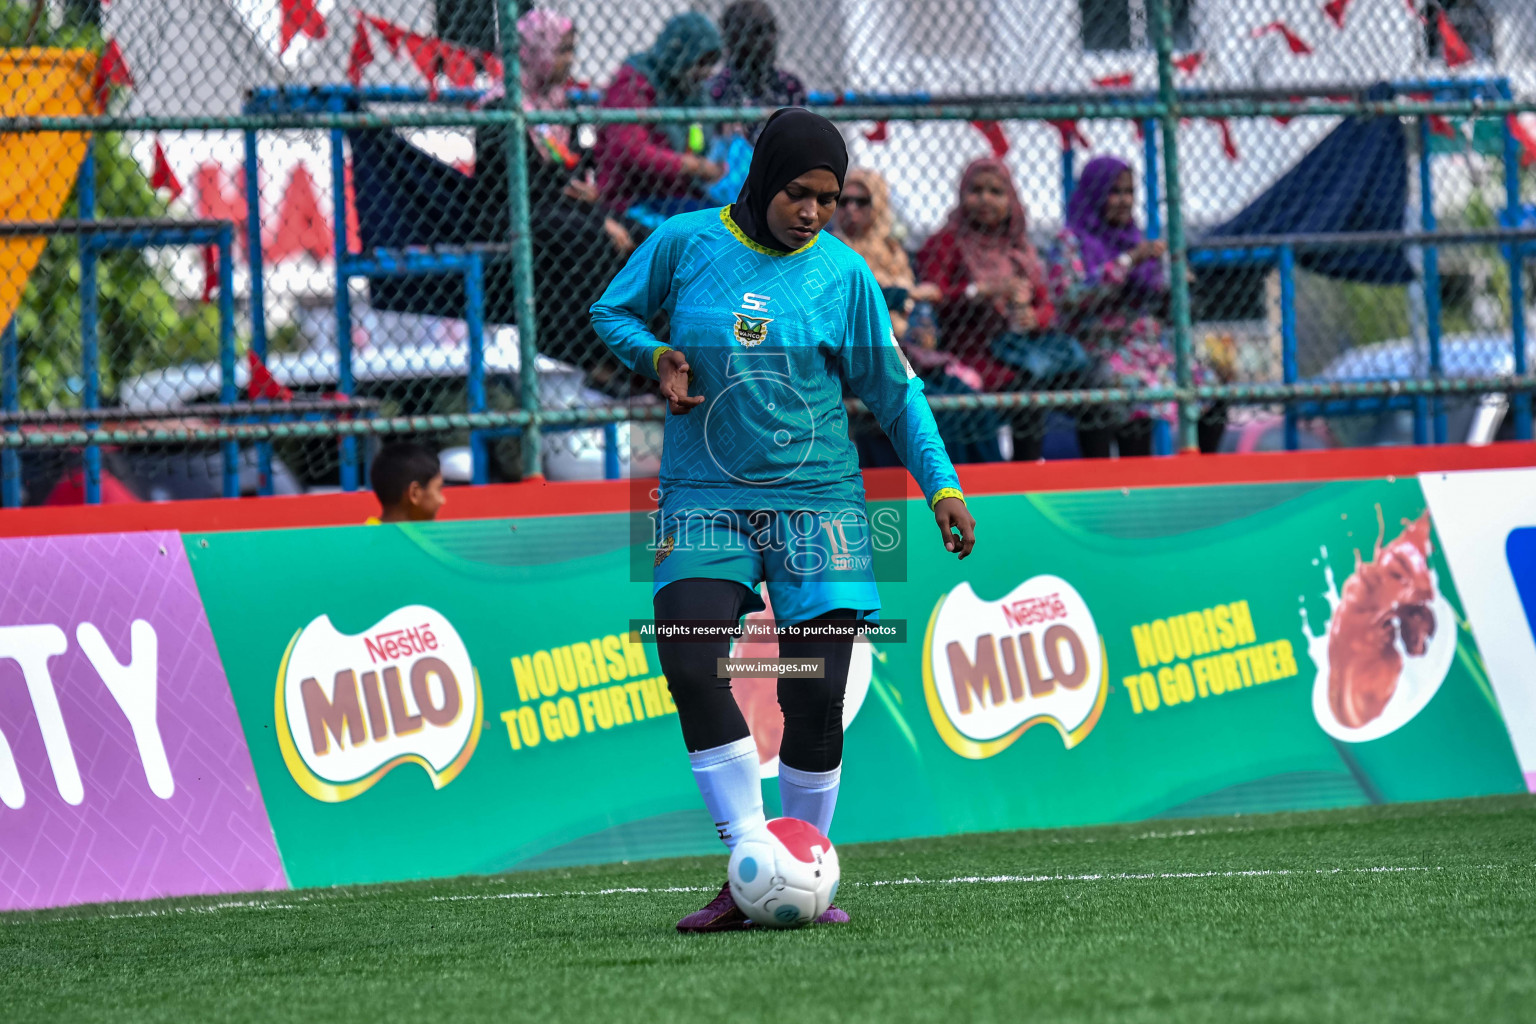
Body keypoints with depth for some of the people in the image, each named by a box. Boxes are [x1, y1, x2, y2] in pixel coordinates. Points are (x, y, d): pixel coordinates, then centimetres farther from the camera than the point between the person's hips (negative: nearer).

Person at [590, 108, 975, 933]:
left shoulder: (842, 272, 1)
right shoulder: (685, 244, 0)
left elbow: (892, 391, 9)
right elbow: (612, 312, 14)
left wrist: (941, 484, 3)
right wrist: (655, 358, -7)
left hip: (817, 502, 1)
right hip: (704, 500, 0)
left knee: (814, 694, -7)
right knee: (691, 668, -19)